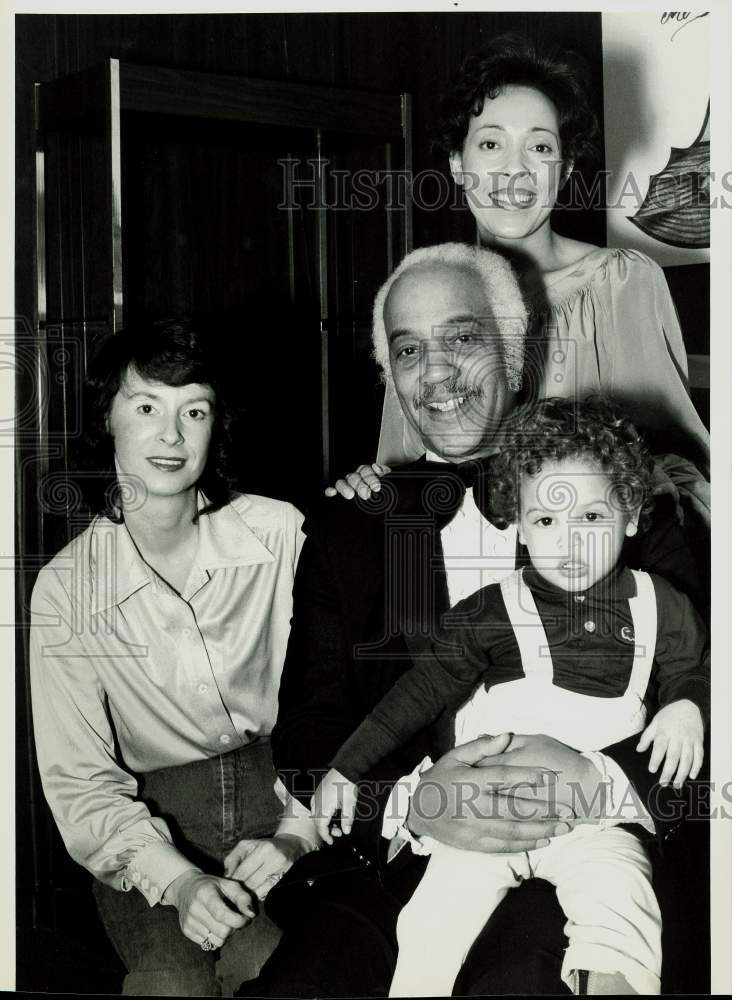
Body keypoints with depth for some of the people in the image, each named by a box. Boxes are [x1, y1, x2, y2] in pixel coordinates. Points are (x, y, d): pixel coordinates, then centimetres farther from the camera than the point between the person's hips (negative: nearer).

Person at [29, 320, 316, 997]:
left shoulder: (279, 531, -5)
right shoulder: (65, 587, -6)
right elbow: (79, 779, -6)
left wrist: (296, 834, -15)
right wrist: (177, 879, -21)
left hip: (282, 792, 0)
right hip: (151, 820, 0)